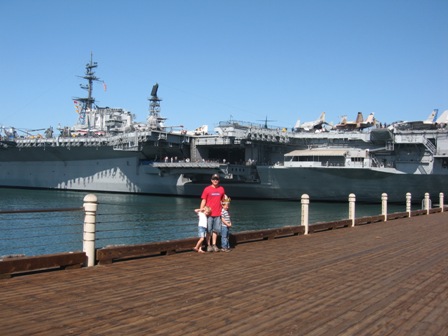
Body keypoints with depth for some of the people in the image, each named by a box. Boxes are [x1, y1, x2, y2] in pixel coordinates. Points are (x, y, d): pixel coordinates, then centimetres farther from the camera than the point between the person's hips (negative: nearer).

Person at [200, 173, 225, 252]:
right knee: (209, 230, 1)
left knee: (216, 230, 7)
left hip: (218, 214, 3)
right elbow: (203, 201, -2)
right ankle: (208, 245, 9)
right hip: (209, 213, -3)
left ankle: (214, 245, 18)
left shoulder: (221, 189, 7)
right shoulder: (207, 189, -2)